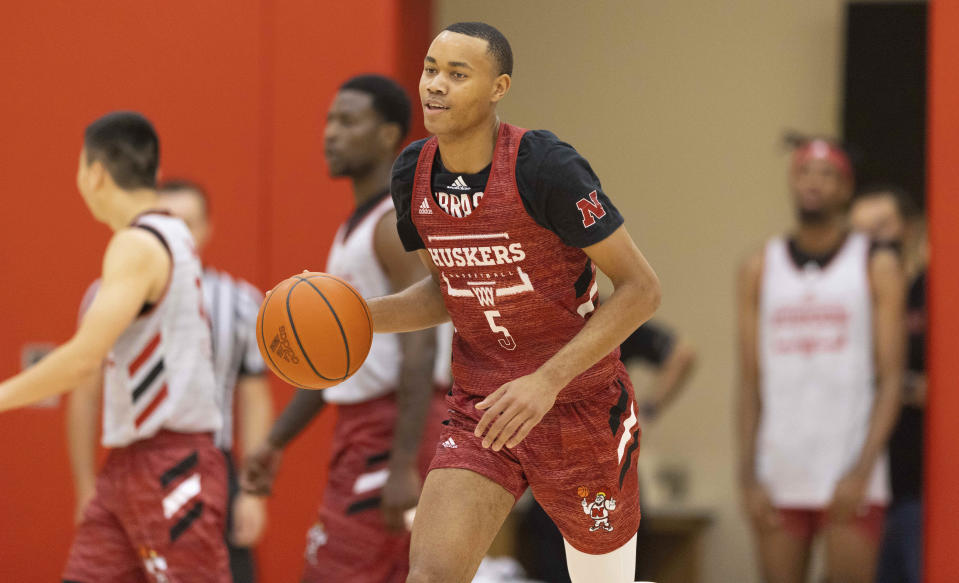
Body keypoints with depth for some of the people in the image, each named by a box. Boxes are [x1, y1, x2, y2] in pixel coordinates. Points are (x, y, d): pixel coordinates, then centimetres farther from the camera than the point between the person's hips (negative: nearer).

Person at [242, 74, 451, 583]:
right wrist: (276, 441, 19)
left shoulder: (399, 224, -13)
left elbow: (419, 350, -21)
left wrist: (404, 465, -27)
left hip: (392, 432, -10)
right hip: (363, 427, 10)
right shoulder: (356, 227, 18)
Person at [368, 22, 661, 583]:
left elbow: (641, 288, -19)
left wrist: (548, 381, -27)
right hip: (481, 409, 4)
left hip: (580, 406, -4)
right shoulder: (413, 174, 0)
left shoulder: (546, 167, -20)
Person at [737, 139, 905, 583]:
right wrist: (748, 478, -1)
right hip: (779, 477, 3)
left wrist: (862, 471, -14)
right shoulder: (760, 270, 10)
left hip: (851, 479, -3)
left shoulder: (877, 267, 3)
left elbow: (890, 380, -2)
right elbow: (750, 383, 9)